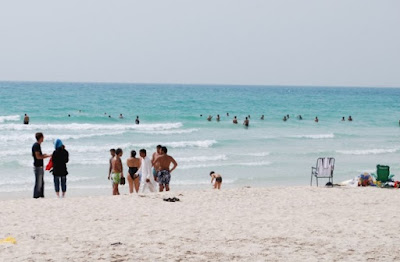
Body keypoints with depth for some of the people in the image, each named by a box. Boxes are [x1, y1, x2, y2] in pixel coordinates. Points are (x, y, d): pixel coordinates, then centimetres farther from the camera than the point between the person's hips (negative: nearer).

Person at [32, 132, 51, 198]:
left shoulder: (37, 145, 14)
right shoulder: (36, 145, -16)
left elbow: (35, 155, 22)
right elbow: (38, 157, -20)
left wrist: (43, 155, 19)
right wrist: (47, 156, -14)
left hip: (40, 166, 10)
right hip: (38, 166, -10)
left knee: (41, 182, 14)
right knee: (38, 182, -6)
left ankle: (41, 195, 19)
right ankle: (36, 196, -2)